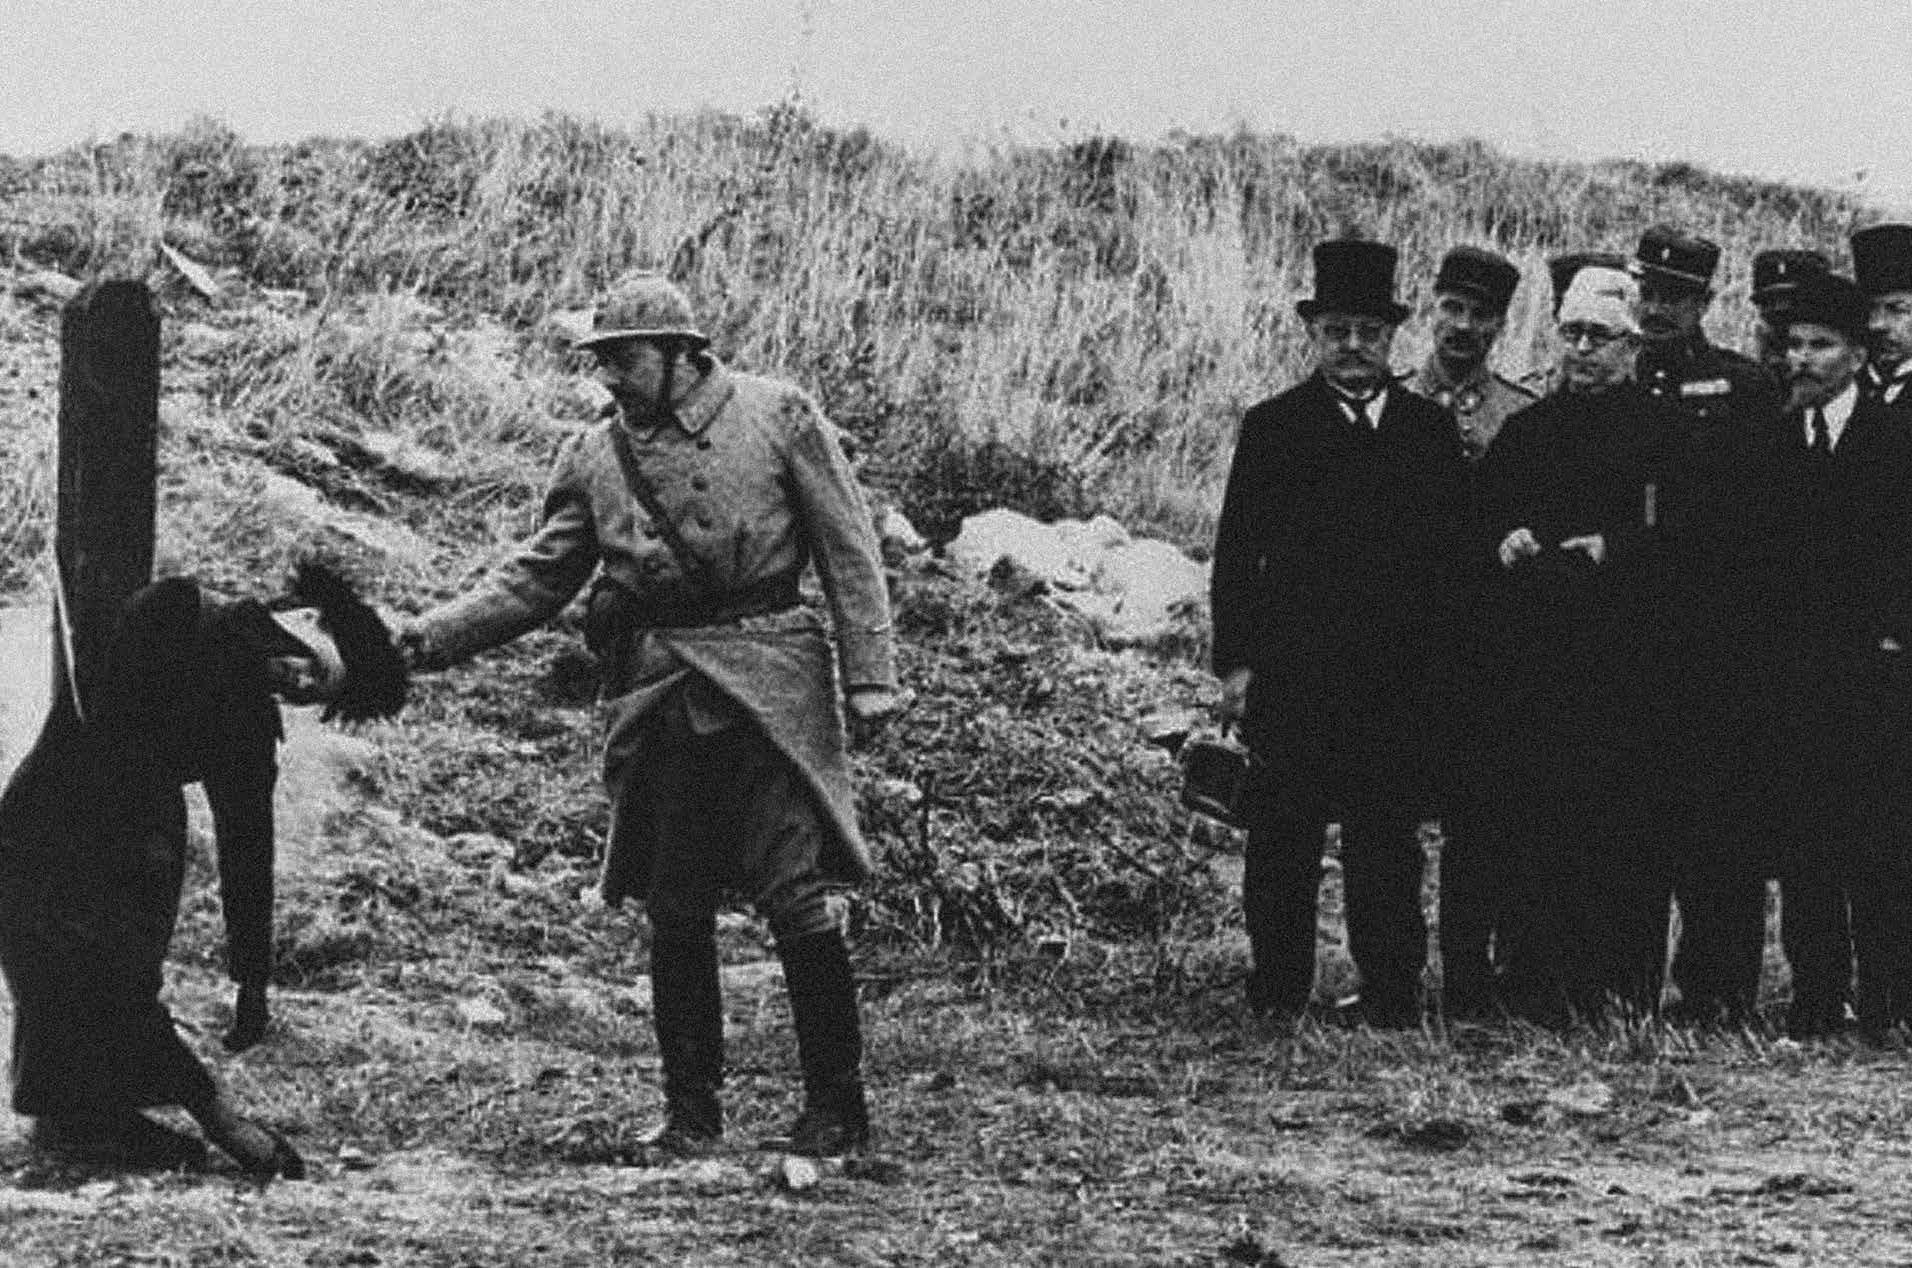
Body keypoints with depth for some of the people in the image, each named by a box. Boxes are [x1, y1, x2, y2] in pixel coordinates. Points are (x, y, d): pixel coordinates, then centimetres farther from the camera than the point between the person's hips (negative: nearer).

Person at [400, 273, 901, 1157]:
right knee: (674, 915, 6)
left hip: (766, 689, -4)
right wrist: (427, 639, 0)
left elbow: (847, 551, 1)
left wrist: (869, 674, -4)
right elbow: (535, 579, 11)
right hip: (654, 696, 4)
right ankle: (692, 1109, 17)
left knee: (797, 896, -8)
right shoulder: (595, 458, 10)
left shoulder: (777, 417, 1)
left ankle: (836, 1105, 3)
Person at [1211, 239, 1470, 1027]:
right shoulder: (1273, 428, 6)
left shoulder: (1430, 429, 12)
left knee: (1388, 838, 1)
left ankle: (1392, 992, 6)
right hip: (1293, 668, -1)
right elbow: (1237, 553, 4)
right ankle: (1278, 989, 9)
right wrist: (1235, 662, -3)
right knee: (1283, 838, 1)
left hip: (1403, 674, 1)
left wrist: (1443, 657, 3)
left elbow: (1456, 550, 12)